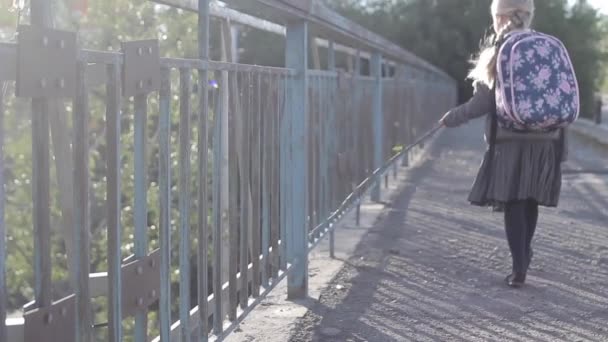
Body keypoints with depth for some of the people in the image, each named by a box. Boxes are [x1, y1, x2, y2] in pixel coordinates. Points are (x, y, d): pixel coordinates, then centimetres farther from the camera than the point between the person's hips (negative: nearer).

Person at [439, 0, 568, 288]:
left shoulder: (499, 53, -6)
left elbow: (483, 103, -9)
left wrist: (451, 118, 6)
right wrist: (560, 146, 16)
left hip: (511, 142, -4)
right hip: (544, 142, 4)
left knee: (513, 204, 0)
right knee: (530, 202, 16)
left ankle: (519, 268, -5)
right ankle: (524, 254, 31)